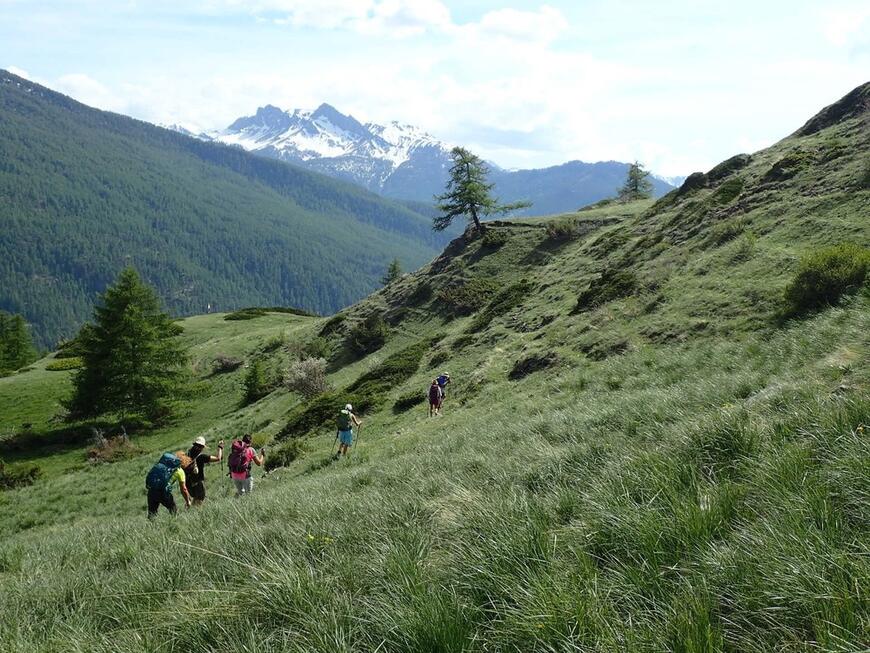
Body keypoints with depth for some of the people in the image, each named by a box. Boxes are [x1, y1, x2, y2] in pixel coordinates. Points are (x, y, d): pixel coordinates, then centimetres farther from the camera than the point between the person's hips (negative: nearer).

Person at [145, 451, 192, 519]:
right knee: (173, 511, 13)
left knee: (152, 512, 14)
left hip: (151, 487, 4)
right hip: (163, 490, -4)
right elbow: (183, 489, 12)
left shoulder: (163, 460, 20)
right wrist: (188, 501, 23)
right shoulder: (180, 471, 8)